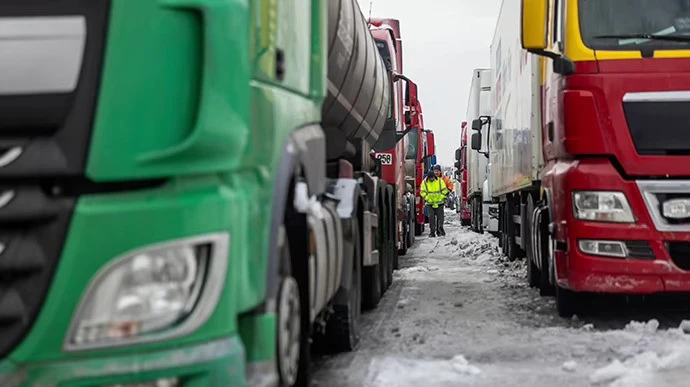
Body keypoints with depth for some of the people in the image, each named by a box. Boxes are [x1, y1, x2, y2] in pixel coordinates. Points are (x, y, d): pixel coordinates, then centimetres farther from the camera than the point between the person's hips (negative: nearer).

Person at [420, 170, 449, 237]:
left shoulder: (440, 181, -1)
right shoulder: (424, 182, 0)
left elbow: (444, 190, 3)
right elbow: (423, 192, 2)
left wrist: (441, 197, -8)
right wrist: (427, 198, -10)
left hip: (439, 202, 0)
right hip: (430, 203, 0)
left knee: (440, 216, -4)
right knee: (431, 217, -3)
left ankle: (440, 230, 0)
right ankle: (432, 232, 0)